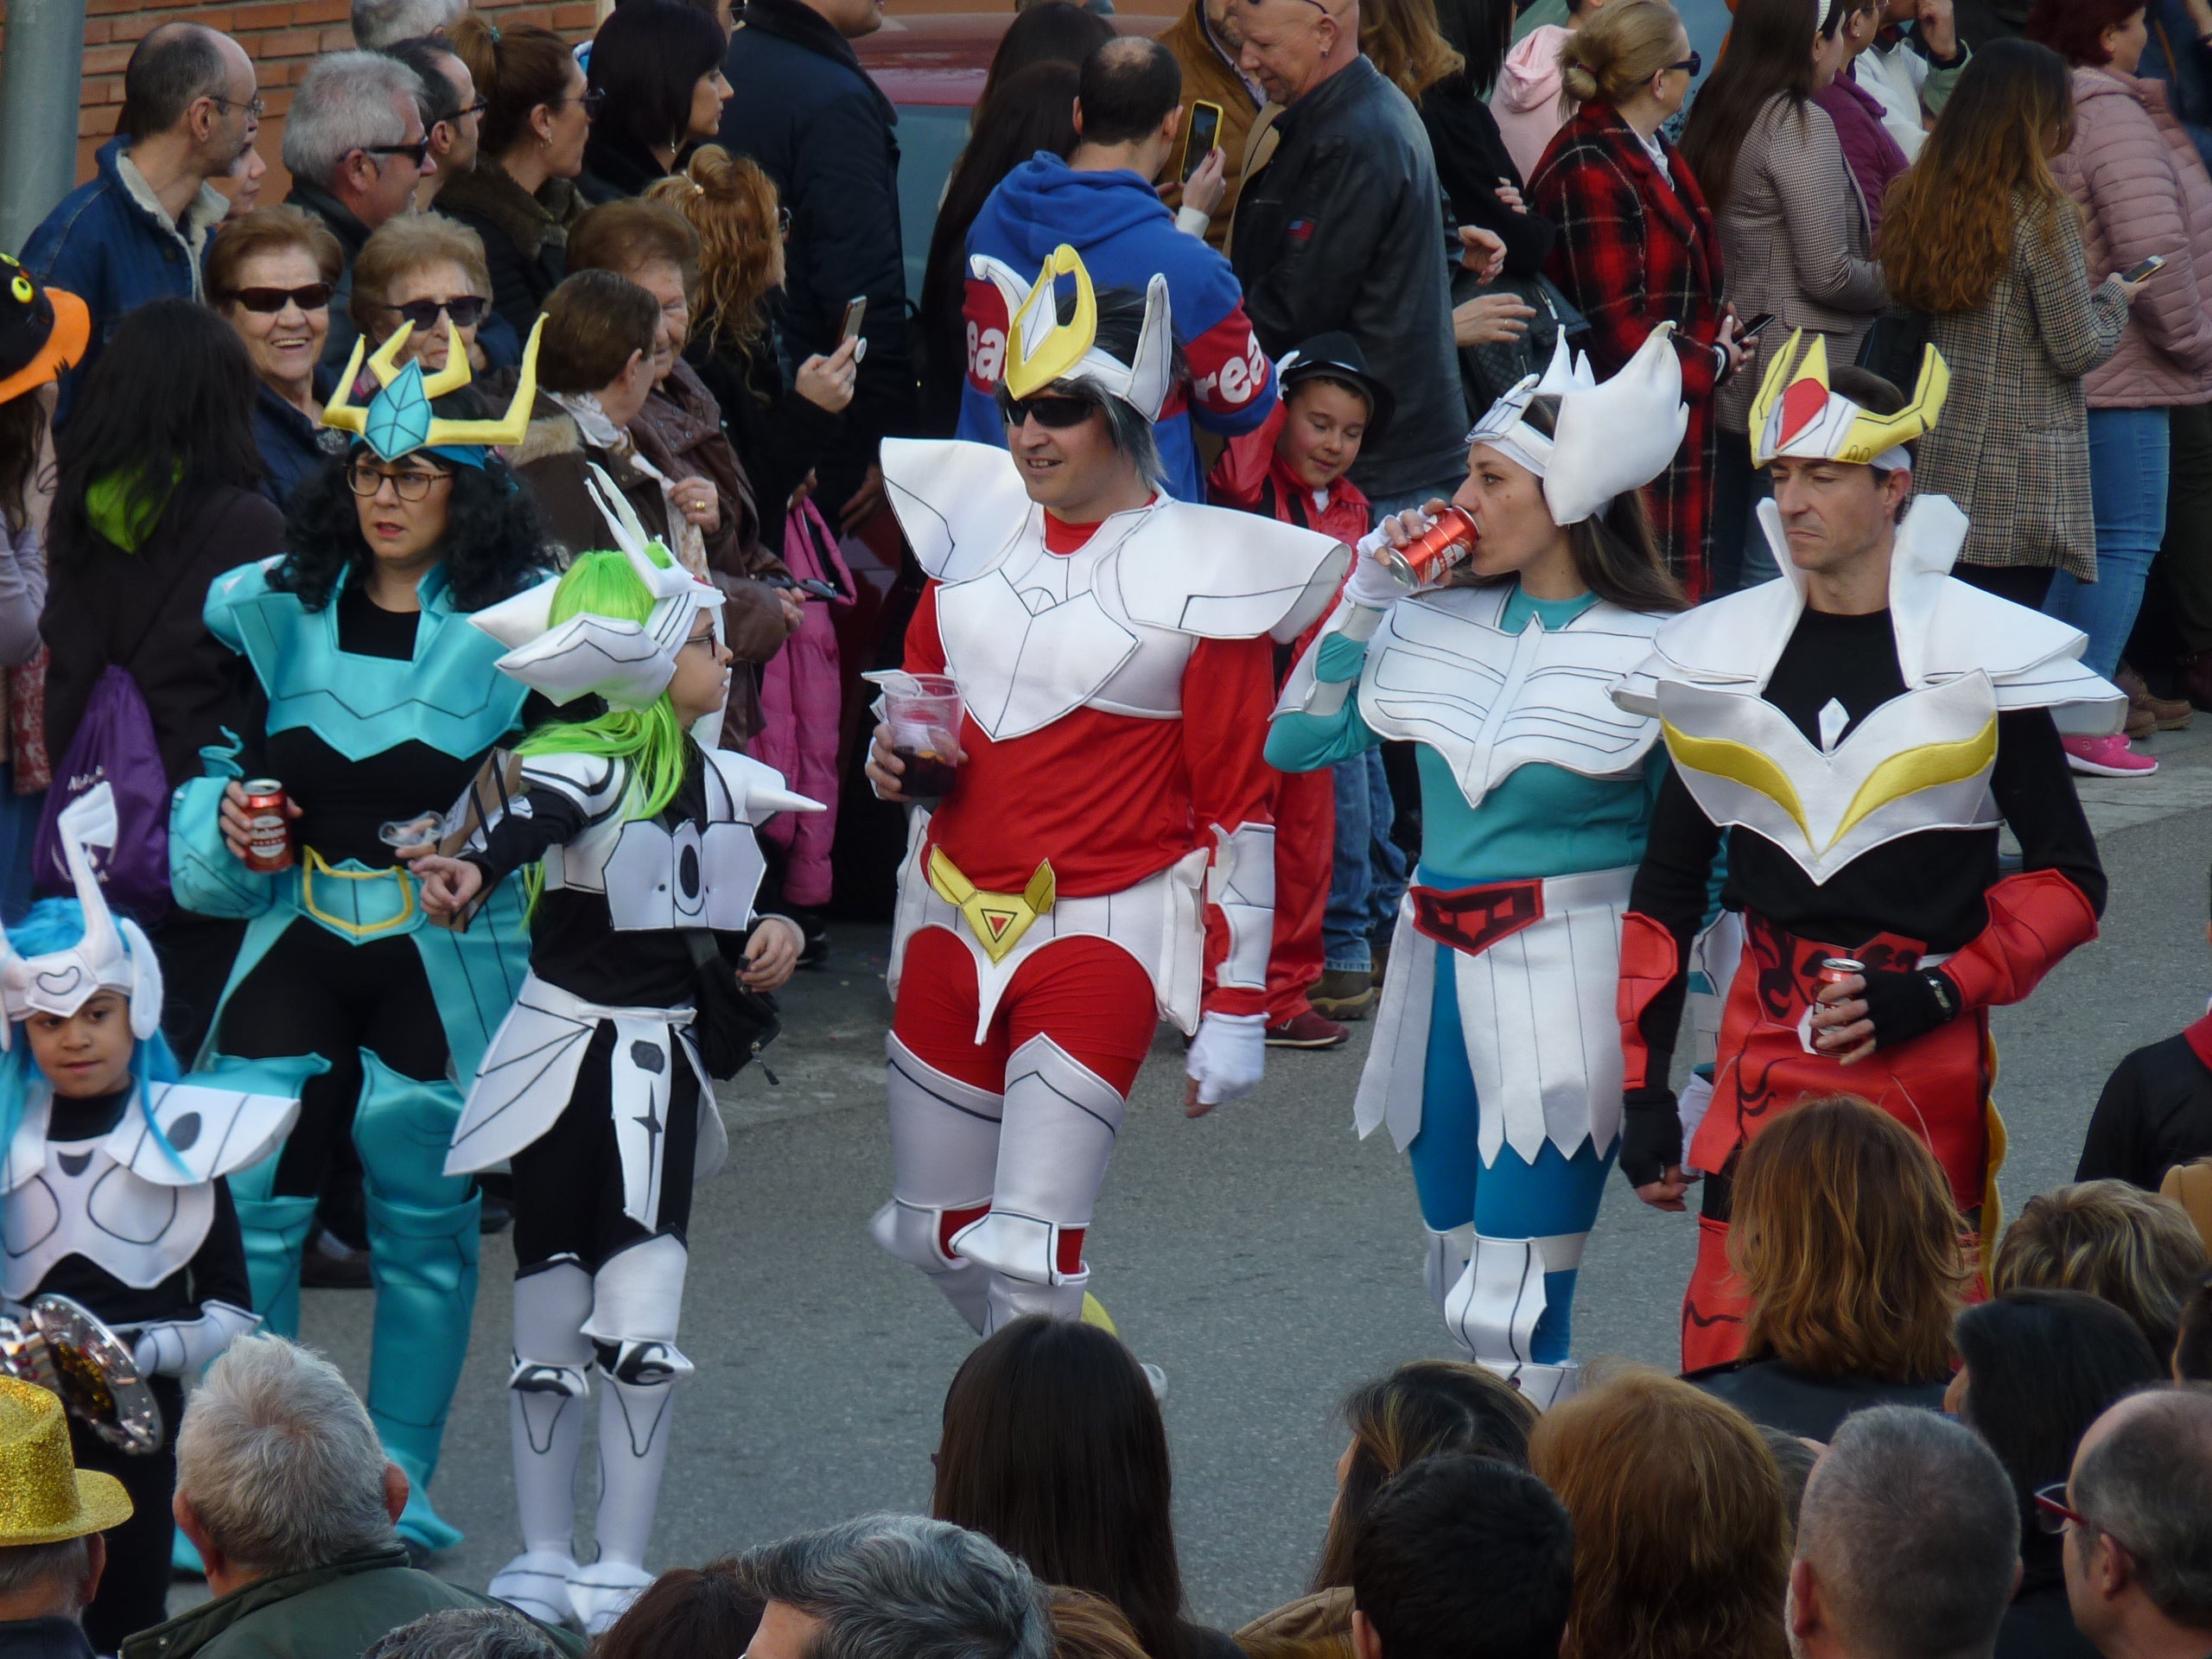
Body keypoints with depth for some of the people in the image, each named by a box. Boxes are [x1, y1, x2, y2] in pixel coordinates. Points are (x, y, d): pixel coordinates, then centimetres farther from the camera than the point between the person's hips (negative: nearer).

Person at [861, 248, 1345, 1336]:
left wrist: (1236, 1012, -8)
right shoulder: (975, 521, 5)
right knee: (935, 1234, 14)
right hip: (954, 917, 6)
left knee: (1029, 1254, -15)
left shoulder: (1201, 573, -9)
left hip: (1100, 931, -6)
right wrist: (895, 753, -3)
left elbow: (1239, 805, -6)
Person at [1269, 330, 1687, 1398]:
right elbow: (1297, 740, 7)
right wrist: (1369, 586, 1)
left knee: (1509, 1324, -10)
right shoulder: (1442, 620, 5)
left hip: (1567, 983, -6)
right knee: (1460, 1284, 15)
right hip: (1439, 974, 6)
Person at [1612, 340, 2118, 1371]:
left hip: (1928, 1059, -2)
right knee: (1728, 1361, -6)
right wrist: (1643, 1091, 7)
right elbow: (1666, 891, 13)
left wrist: (1940, 989, -12)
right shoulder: (1721, 656, 8)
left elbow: (2068, 880, 2)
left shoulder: (1978, 656, -2)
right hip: (1765, 1045, 2)